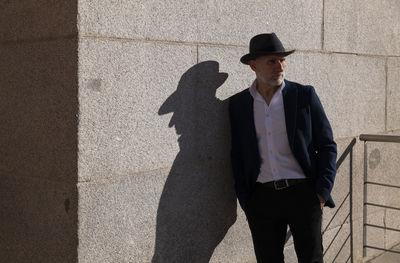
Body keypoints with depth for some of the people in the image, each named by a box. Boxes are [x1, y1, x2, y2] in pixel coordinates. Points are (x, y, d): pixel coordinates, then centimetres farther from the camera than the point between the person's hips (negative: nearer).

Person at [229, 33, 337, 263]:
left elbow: (327, 145, 3)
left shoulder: (305, 95, 1)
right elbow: (238, 155, 8)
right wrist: (245, 200, 3)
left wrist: (322, 191, -4)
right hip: (262, 198, 1)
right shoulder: (238, 104, 5)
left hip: (303, 194, -1)